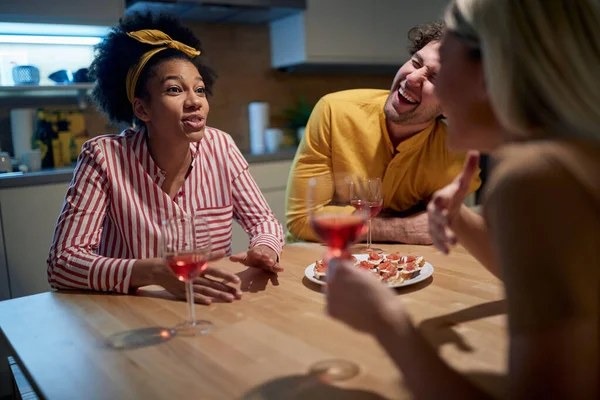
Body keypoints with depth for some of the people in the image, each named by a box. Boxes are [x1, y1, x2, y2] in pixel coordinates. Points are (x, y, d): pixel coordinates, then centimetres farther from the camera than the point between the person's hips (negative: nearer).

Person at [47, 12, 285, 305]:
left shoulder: (220, 147, -4)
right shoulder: (104, 157, -14)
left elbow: (263, 222, 2)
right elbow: (61, 262, -18)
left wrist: (263, 250, -21)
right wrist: (156, 272, -33)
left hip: (210, 308, 3)